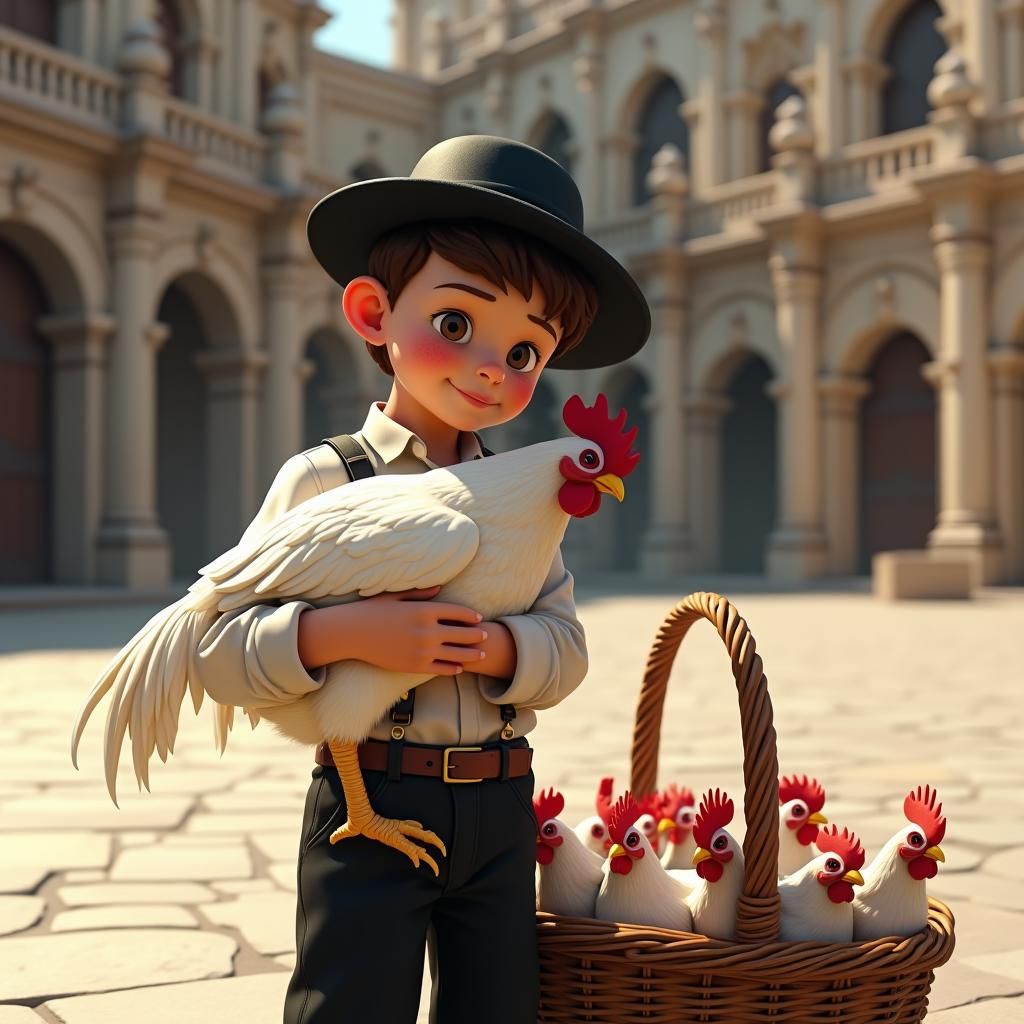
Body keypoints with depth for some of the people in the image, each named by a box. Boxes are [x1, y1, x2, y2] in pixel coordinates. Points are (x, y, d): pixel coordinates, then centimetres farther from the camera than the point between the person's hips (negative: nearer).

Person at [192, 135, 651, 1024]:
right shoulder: (321, 482, -6)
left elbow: (566, 649, 2)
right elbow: (222, 656, -9)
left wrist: (504, 649, -19)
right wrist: (339, 632, -25)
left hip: (499, 812, 4)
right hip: (370, 804, -4)